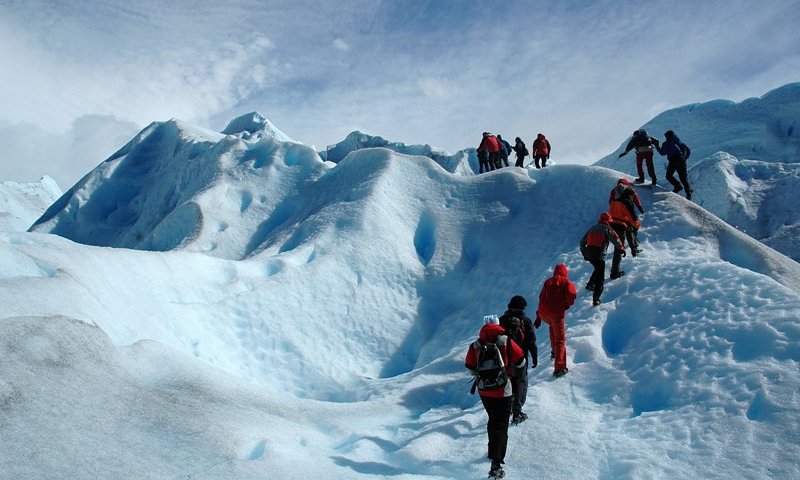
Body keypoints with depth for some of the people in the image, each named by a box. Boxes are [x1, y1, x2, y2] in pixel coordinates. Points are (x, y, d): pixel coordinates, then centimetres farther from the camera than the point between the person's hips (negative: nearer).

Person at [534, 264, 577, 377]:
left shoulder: (548, 281, 20)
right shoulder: (566, 282, 8)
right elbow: (572, 294, -13)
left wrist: (538, 318, 22)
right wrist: (568, 304, 8)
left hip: (542, 312, 5)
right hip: (556, 312, -5)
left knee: (553, 326, 37)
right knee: (560, 339, 2)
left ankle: (554, 350, 40)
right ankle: (559, 368, -6)